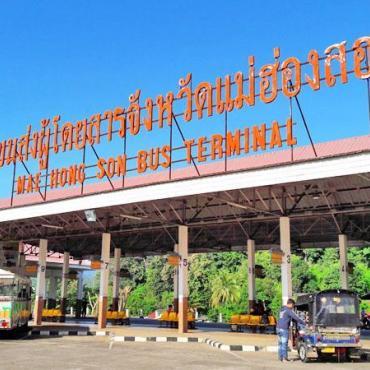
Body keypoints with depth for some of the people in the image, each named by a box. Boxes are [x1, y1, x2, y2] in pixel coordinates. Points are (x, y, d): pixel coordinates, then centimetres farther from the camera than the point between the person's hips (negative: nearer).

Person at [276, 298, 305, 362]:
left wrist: (298, 321, 24)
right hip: (284, 329, -8)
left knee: (280, 343, 11)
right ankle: (284, 358, -1)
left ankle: (281, 357, 15)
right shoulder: (289, 310, -11)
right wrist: (304, 323, -3)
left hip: (278, 328, 9)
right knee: (284, 343, -4)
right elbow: (296, 318, -12)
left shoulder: (282, 309, 17)